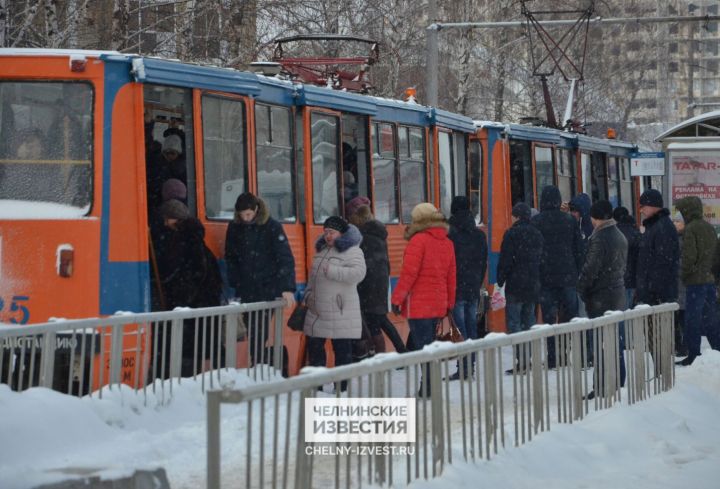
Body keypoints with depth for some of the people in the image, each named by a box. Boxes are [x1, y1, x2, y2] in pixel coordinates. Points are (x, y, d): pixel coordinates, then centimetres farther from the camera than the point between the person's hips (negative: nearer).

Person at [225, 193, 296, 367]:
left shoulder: (272, 227, -6)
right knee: (251, 332, 3)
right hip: (245, 291, 4)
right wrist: (234, 284, 5)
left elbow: (286, 258, -10)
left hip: (267, 290, -4)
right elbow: (230, 258, 16)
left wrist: (287, 288, -19)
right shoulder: (234, 228, 6)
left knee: (259, 333, -8)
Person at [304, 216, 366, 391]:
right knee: (314, 345, 13)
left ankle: (341, 387, 6)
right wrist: (309, 295, 13)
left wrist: (332, 271, -25)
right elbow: (313, 277, 25)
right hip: (318, 311, 8)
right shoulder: (321, 250, 16)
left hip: (341, 311, -8)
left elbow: (358, 273, -25)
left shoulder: (352, 251, -9)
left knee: (342, 350, -1)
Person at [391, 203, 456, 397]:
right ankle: (427, 389, 16)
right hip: (438, 305, 7)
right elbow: (451, 276, 15)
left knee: (424, 346, -7)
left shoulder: (419, 240, -11)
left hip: (418, 305, -7)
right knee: (429, 346, 13)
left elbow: (409, 272, -15)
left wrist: (397, 298, -9)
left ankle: (429, 390, -10)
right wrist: (450, 303, 22)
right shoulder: (447, 243, 11)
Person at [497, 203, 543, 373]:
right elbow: (541, 258, 15)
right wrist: (537, 280, 18)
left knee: (513, 321, -6)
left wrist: (500, 280, -5)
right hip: (533, 285, 7)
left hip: (516, 284, -7)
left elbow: (505, 260, -13)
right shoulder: (537, 234, 12)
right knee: (528, 320, 14)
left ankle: (520, 360, -14)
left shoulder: (512, 234, -9)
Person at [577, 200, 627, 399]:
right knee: (617, 340, 14)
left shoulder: (599, 239, -16)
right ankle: (618, 383, 19)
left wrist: (582, 290, -3)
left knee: (601, 343, -7)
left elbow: (590, 269, -16)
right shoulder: (620, 237, 12)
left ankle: (602, 388, -7)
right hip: (618, 293, 9)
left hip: (600, 297, -9)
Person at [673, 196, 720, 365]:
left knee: (692, 319, -2)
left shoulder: (690, 229, -13)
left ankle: (694, 355, -1)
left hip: (695, 281, -8)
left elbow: (689, 256, -18)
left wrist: (683, 274, -6)